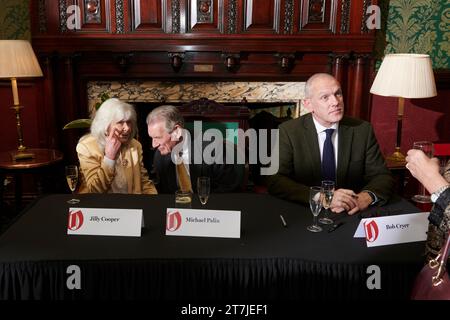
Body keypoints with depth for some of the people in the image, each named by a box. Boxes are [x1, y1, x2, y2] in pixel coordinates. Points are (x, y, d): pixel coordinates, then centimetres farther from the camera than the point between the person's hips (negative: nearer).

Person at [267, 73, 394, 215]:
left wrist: (367, 197, -21)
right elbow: (275, 181, -13)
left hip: (352, 216, 3)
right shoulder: (288, 132, -6)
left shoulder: (363, 130, 1)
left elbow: (383, 177, 2)